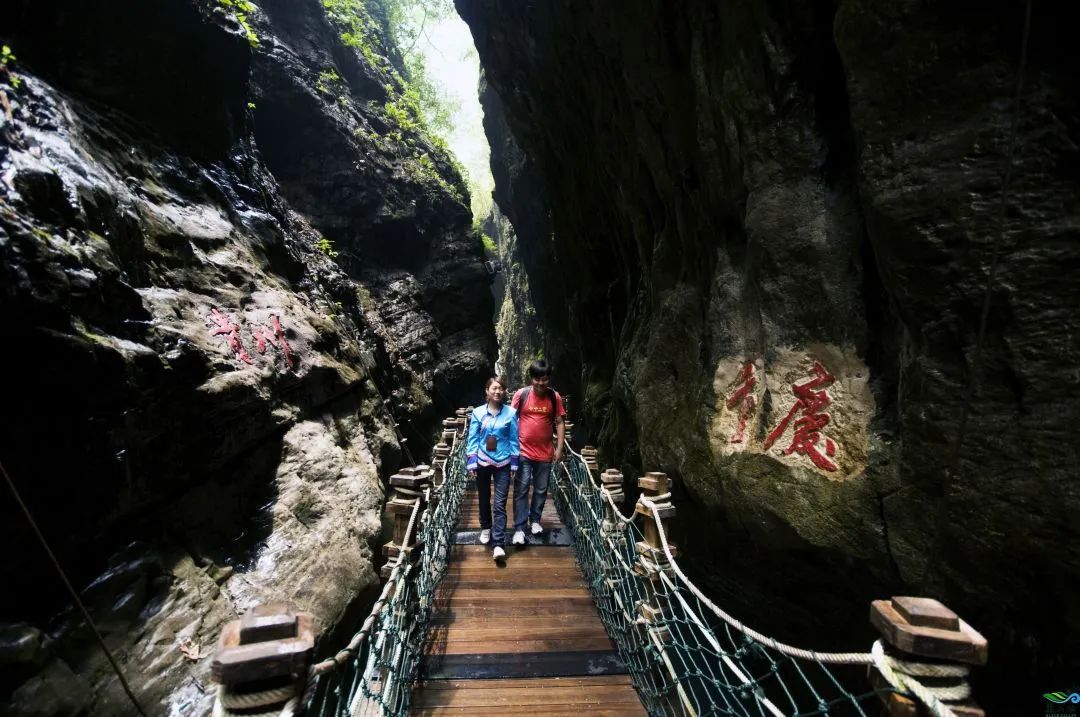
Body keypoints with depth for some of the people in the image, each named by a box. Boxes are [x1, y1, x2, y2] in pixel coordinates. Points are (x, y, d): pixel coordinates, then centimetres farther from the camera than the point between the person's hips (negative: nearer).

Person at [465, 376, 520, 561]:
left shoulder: (511, 413, -7)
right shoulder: (478, 412, -6)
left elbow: (514, 440, -2)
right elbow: (473, 439, -2)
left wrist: (514, 464, -1)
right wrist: (471, 463, -5)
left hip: (503, 463, -1)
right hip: (482, 462, 2)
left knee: (500, 504, -3)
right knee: (484, 499, 19)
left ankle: (498, 544, 2)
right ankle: (485, 528, 43)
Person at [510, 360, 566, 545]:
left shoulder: (555, 397, -3)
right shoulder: (521, 394, -7)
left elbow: (559, 423, 3)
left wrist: (559, 448, -1)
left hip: (545, 452, 2)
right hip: (524, 452, -2)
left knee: (541, 490, 13)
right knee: (521, 490, -1)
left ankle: (535, 520, 32)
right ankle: (519, 528, 8)